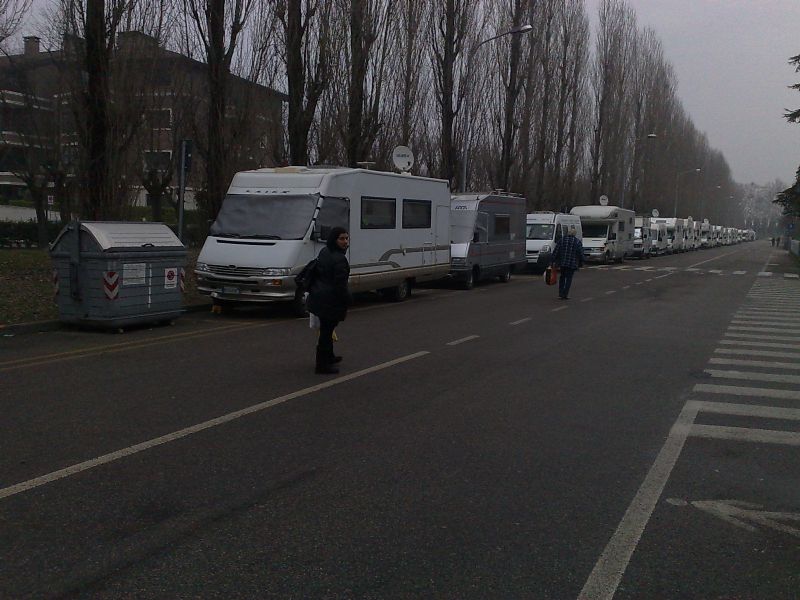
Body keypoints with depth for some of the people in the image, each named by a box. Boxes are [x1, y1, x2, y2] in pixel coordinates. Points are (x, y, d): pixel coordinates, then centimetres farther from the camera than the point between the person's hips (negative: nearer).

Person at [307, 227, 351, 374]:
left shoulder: (324, 251, 9)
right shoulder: (339, 259, -21)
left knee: (326, 329, 24)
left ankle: (328, 357, 41)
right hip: (330, 301, -10)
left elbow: (316, 272, 18)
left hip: (318, 296, 10)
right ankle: (322, 365, 6)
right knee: (326, 331, -1)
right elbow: (340, 285, -22)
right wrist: (346, 303, -14)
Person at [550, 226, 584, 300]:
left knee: (562, 277, 18)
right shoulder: (577, 242, -3)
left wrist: (553, 261, 2)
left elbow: (556, 251, -1)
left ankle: (560, 293, 15)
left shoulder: (561, 240, 2)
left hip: (562, 263, 2)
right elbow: (581, 253, -4)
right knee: (569, 278, 5)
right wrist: (581, 263, 6)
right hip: (572, 263, -2)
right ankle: (565, 295, 1)